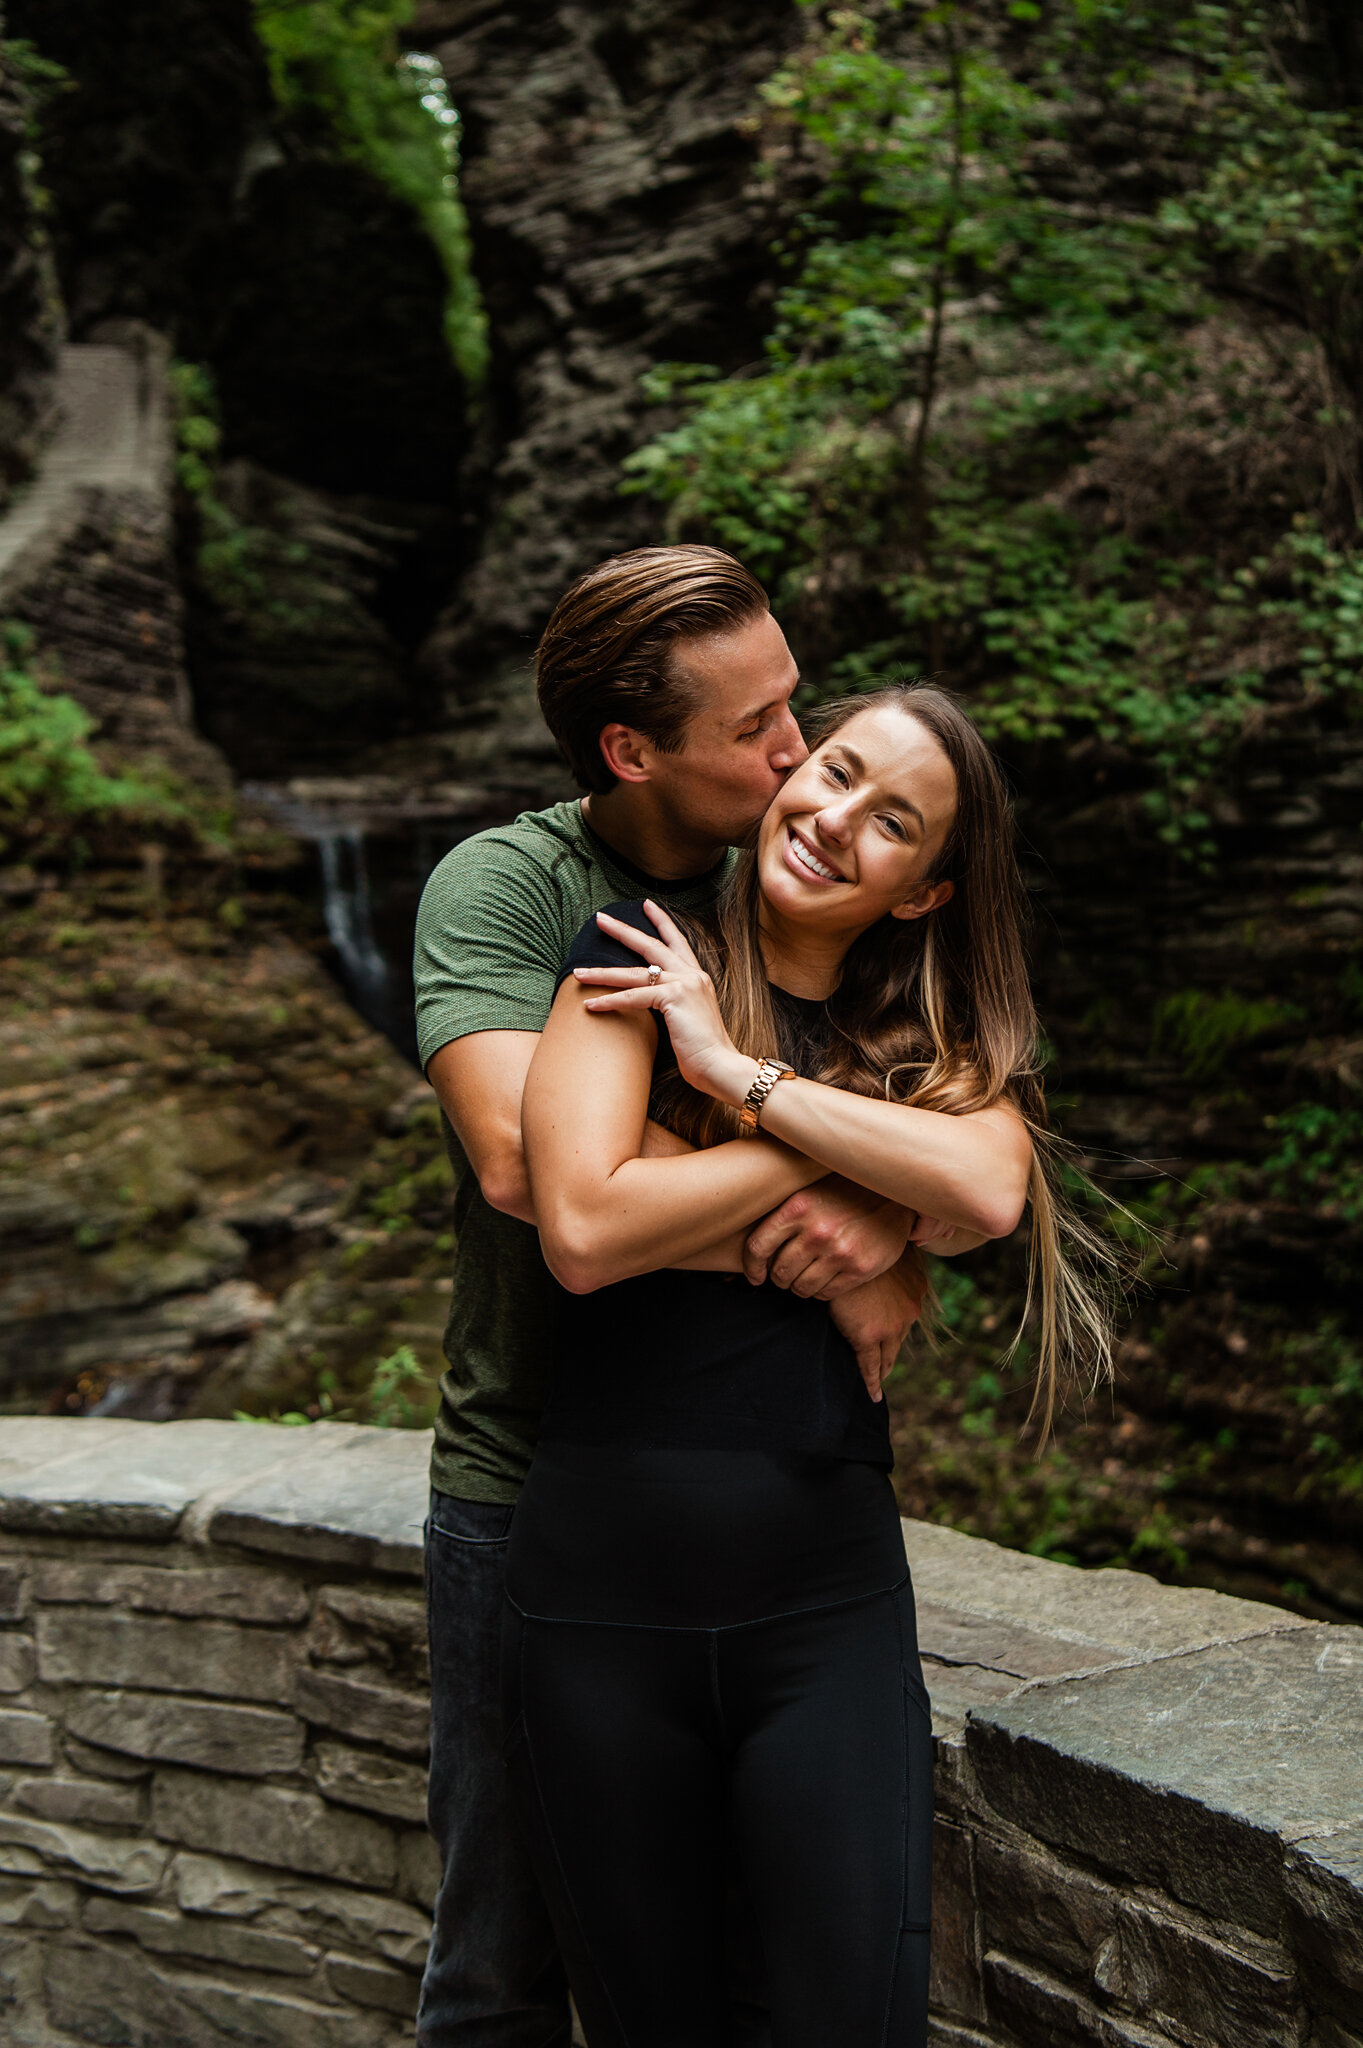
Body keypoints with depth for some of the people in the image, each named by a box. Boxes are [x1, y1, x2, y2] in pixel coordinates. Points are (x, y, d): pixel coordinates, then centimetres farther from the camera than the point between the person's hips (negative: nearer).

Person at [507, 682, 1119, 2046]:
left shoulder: (937, 1048, 10)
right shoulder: (641, 960, 0)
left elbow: (989, 1191, -14)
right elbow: (584, 1231, -16)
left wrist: (739, 1073, -11)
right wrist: (855, 1135, -8)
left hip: (826, 1607, 2)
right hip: (603, 1592, -2)